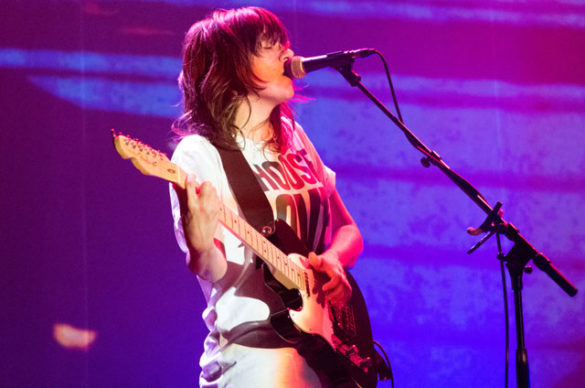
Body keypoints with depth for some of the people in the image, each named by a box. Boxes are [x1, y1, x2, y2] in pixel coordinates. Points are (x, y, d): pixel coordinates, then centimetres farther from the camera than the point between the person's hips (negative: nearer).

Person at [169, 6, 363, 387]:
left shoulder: (293, 136, 14)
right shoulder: (199, 154, -5)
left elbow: (349, 232, 18)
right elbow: (216, 274, -12)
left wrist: (332, 259, -3)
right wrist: (201, 245, -33)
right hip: (256, 346, -6)